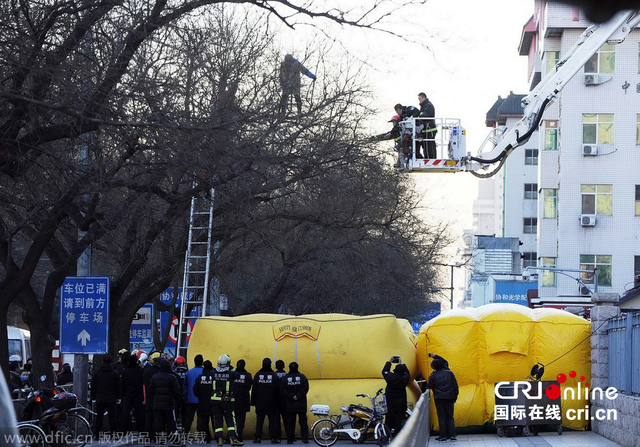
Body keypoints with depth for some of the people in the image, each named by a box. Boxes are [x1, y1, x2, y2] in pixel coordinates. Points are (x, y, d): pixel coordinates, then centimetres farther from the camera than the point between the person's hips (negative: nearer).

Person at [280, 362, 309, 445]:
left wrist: (292, 396, -8)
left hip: (289, 404, 0)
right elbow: (305, 388, -8)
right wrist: (298, 396, -9)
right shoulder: (302, 377, -1)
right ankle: (305, 438, -2)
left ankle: (290, 439, 3)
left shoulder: (285, 378, -1)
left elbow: (283, 390, -8)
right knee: (303, 421, 5)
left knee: (290, 422, 5)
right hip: (301, 404, 0)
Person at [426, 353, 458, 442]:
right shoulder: (449, 373, 3)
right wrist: (455, 397, 14)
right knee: (450, 417, 8)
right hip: (449, 398, 2)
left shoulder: (433, 376, -3)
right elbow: (455, 385, 7)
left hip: (439, 398, -2)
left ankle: (443, 436, 1)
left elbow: (429, 386, 1)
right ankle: (452, 435, 2)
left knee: (441, 417, 3)